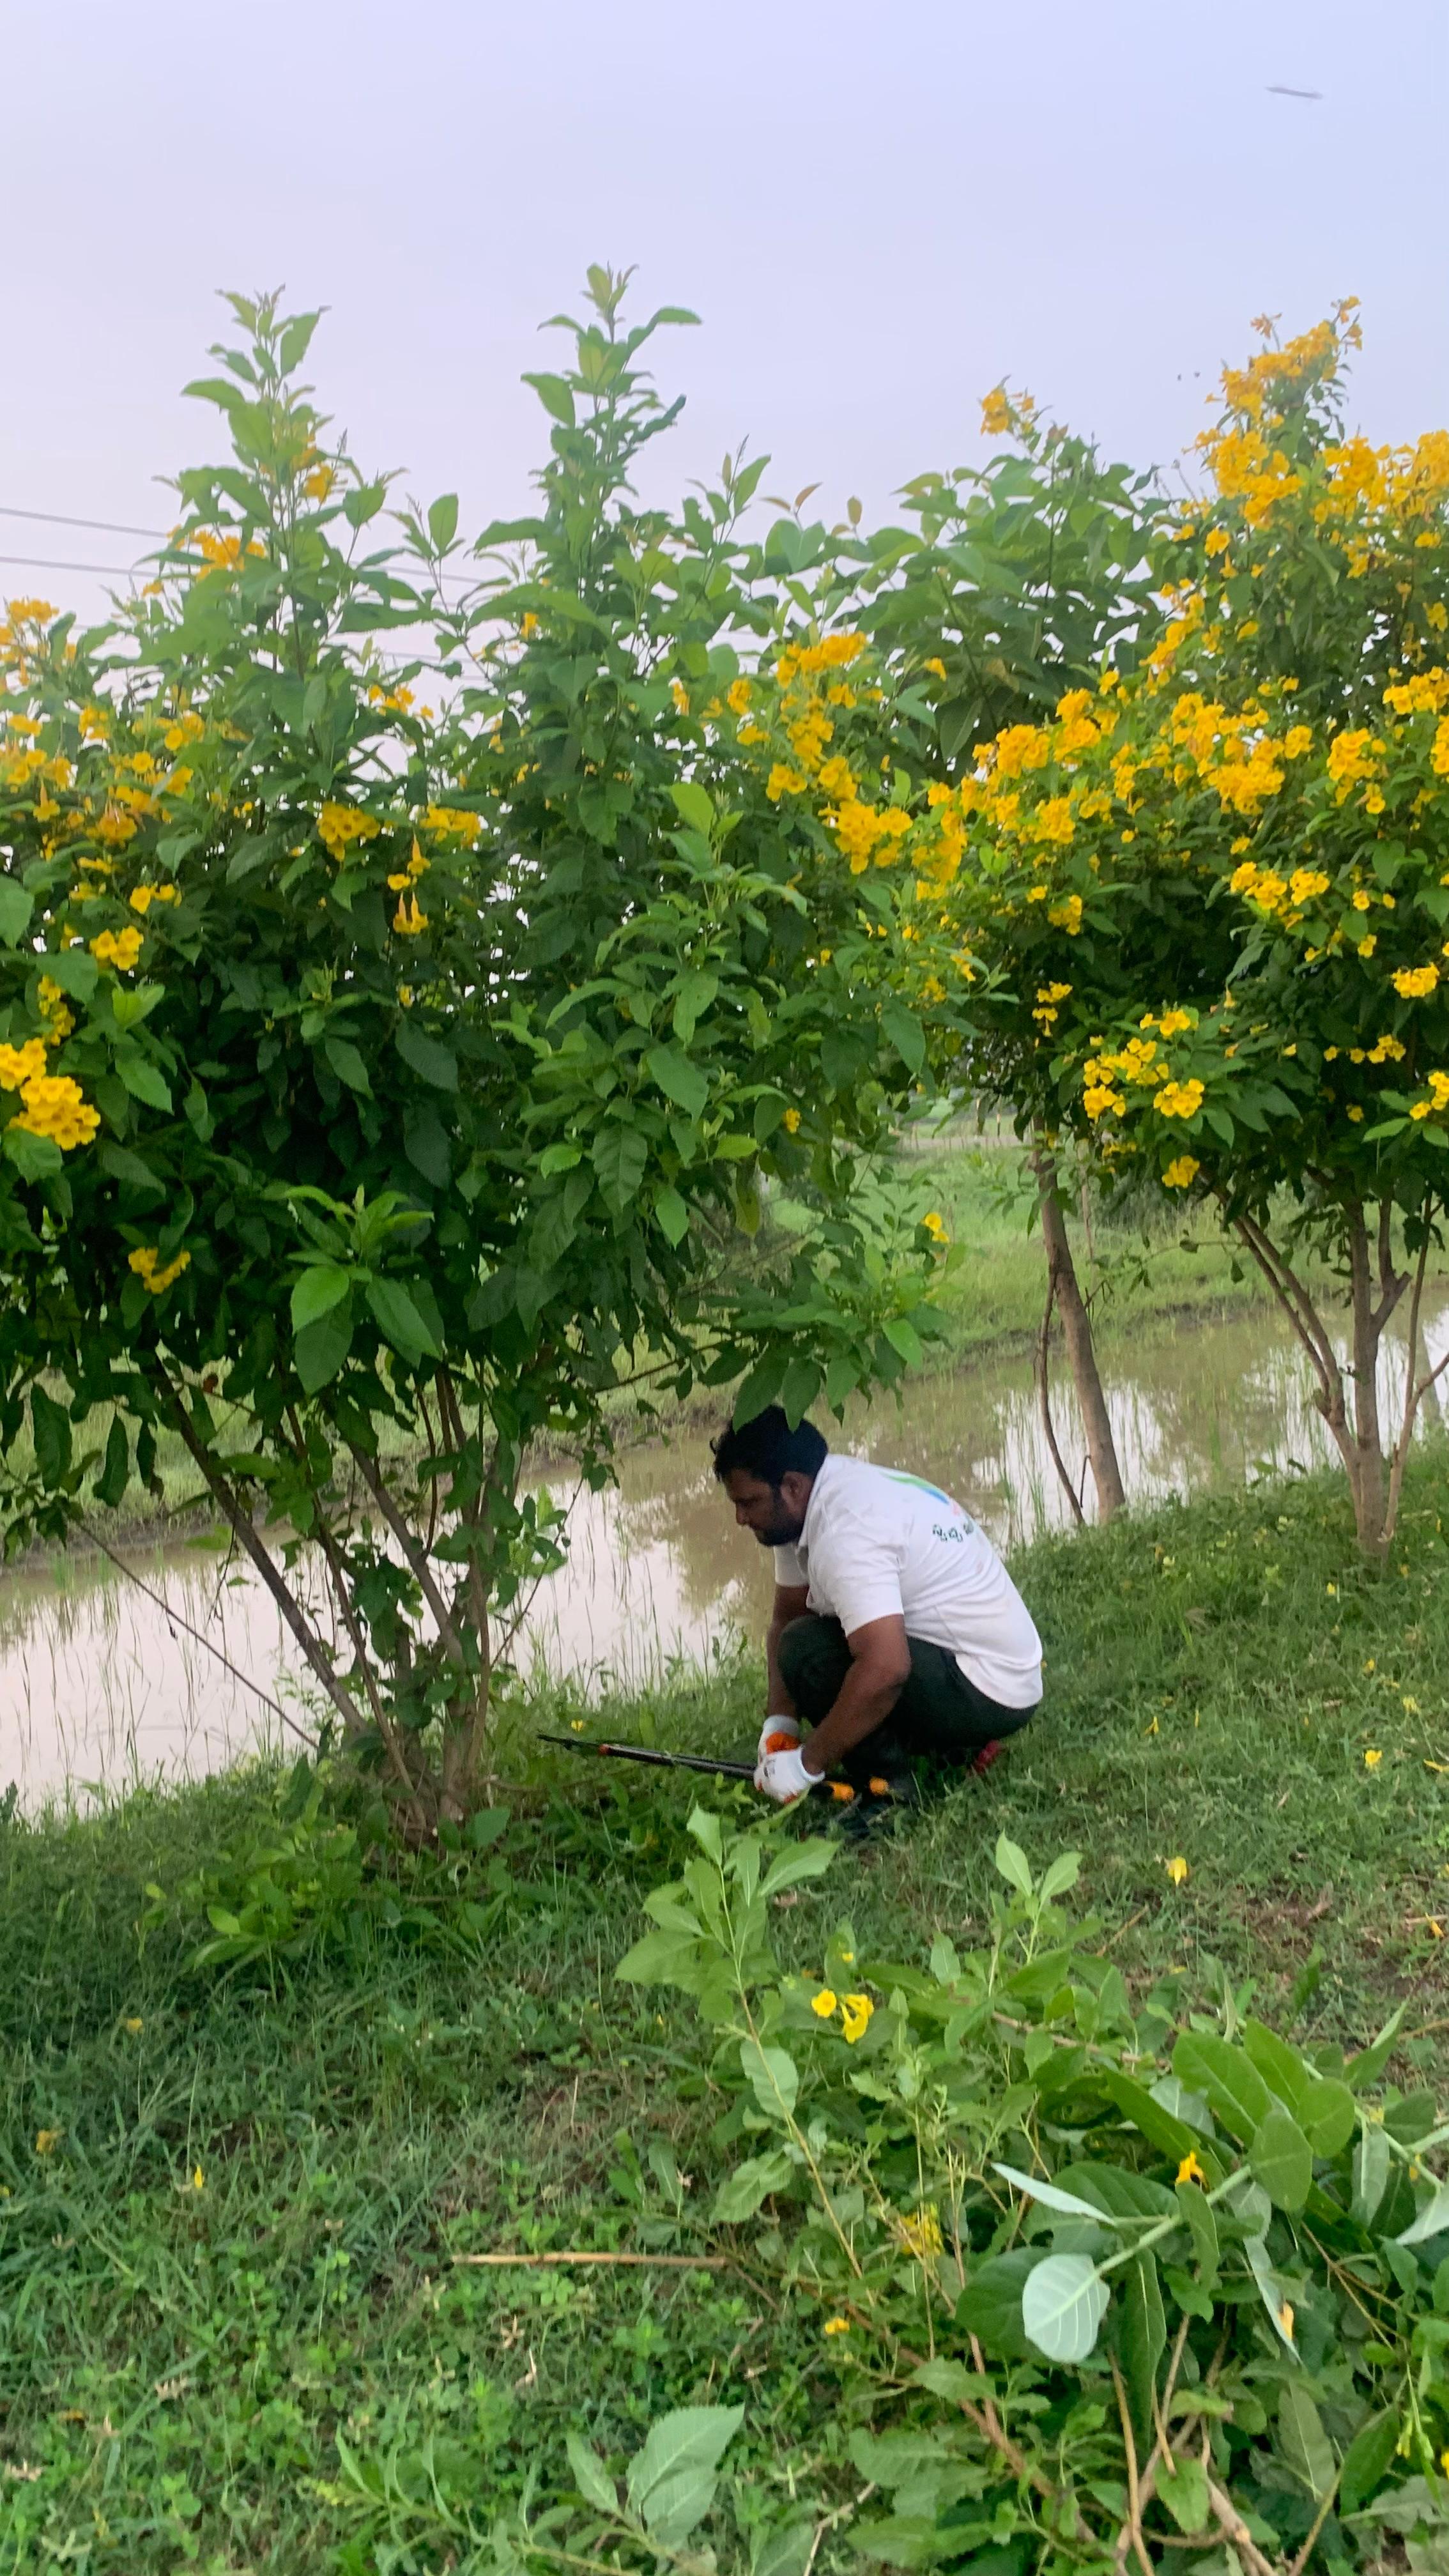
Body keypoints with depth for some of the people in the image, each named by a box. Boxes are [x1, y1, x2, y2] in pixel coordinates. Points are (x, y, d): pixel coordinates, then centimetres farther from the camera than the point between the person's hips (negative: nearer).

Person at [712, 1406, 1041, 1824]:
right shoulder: (822, 1497, 3)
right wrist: (779, 1723, -5)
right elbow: (785, 1620, 8)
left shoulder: (846, 1530, -27)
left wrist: (808, 1763, -26)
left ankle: (890, 1795, -9)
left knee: (809, 1650, -22)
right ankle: (955, 1742, 15)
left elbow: (885, 1669, -36)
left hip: (988, 1692, -10)